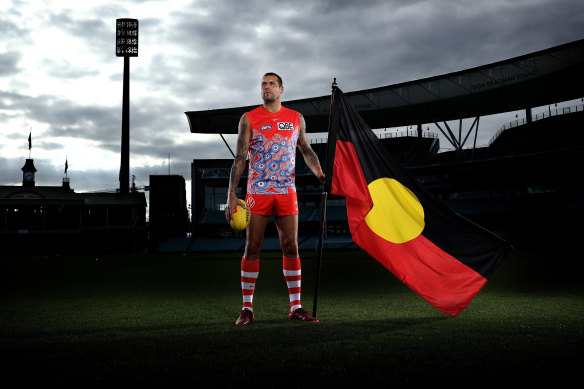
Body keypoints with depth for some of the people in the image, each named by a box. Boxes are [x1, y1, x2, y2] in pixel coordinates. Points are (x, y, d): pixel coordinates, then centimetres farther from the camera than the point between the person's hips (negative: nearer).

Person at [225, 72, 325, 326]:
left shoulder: (296, 118, 11)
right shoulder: (249, 119, 4)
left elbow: (307, 151, 18)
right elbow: (239, 158, 1)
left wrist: (320, 174, 0)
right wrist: (231, 195, -6)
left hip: (286, 191, 2)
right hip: (257, 191, -2)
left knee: (291, 247, 1)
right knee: (252, 248, -1)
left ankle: (295, 307, 8)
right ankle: (247, 309, 8)